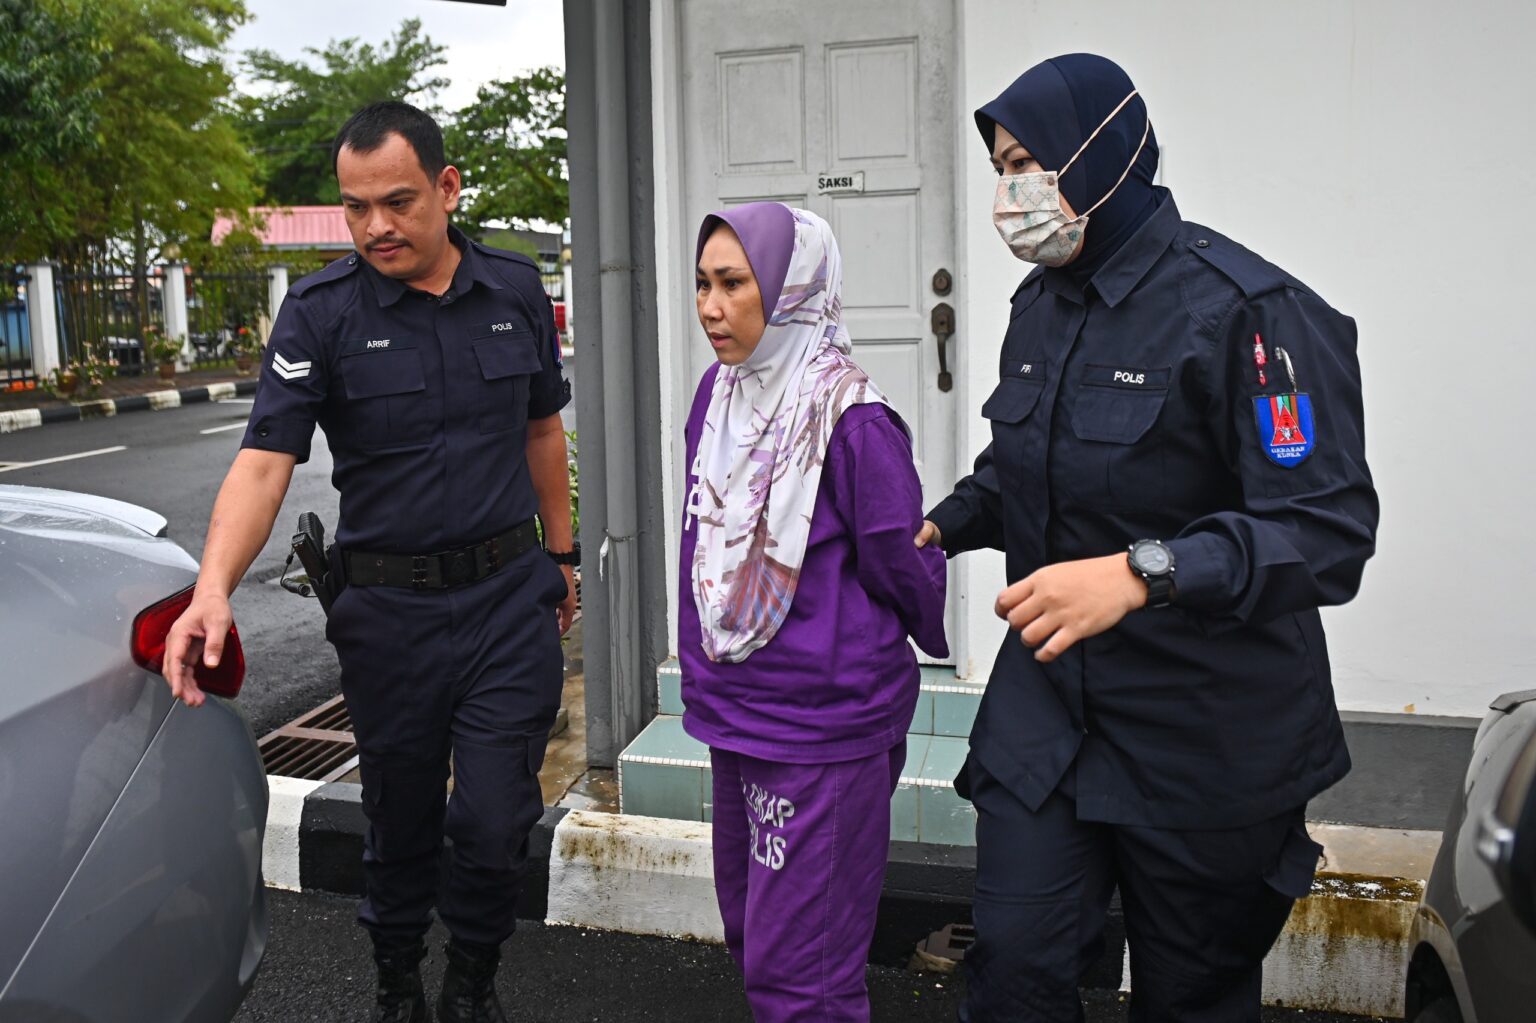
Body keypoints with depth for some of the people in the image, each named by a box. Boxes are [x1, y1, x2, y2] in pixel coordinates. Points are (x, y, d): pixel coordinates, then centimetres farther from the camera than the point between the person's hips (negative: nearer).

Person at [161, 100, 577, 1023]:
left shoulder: (516, 290, 1)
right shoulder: (322, 312, -7)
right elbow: (264, 460, -16)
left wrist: (561, 553, 17)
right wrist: (213, 590, -31)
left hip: (509, 597, 1)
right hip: (388, 608, -1)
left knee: (495, 823, 0)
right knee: (400, 821, 14)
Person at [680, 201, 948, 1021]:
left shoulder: (851, 419, -20)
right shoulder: (719, 394, 3)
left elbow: (904, 562, -10)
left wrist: (935, 644, 7)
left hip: (823, 726, -7)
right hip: (732, 710, 8)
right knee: (748, 934, 22)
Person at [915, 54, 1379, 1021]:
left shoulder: (1243, 309, -18)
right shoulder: (1042, 302, 7)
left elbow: (1330, 528, -26)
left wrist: (1141, 573, -38)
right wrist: (941, 526, 8)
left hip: (1206, 733, -5)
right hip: (1046, 698, 6)